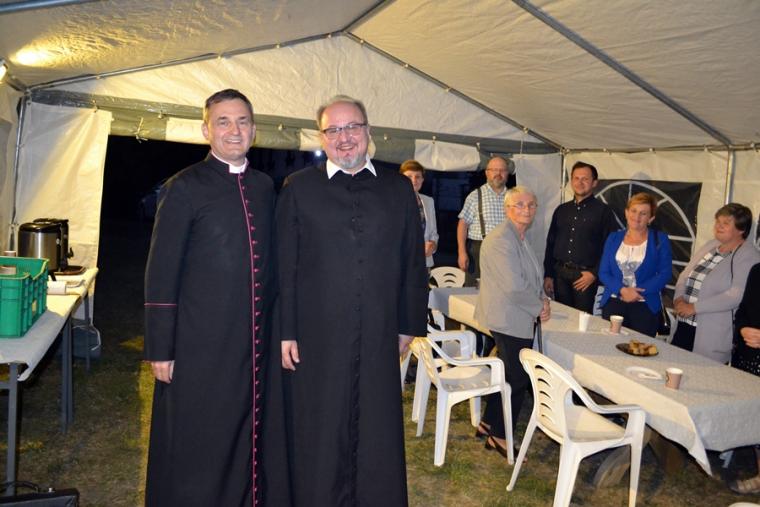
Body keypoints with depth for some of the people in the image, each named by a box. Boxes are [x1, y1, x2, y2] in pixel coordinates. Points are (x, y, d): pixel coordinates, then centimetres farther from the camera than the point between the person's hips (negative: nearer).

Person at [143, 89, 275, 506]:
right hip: (200, 345, -4)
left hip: (254, 343, 5)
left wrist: (276, 328, 11)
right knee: (194, 449, 10)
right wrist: (160, 350, -9)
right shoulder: (185, 187, -6)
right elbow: (160, 273, -7)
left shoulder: (265, 187, 9)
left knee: (245, 440, 17)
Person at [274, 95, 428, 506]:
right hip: (315, 339, -1)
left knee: (379, 438, 13)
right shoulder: (299, 188, 2)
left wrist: (409, 324, 7)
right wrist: (285, 331, -5)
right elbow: (283, 264, -1)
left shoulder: (399, 188, 7)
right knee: (318, 437, 12)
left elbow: (413, 261, 8)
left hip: (379, 339, 2)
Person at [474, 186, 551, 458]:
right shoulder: (501, 240, -20)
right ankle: (500, 436, 15)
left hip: (514, 320, 10)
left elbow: (531, 278, 23)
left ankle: (488, 424, 31)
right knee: (518, 378, 0)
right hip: (509, 320, -10)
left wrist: (541, 298, 5)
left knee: (509, 373, 18)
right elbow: (514, 287, -25)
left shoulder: (519, 238, 14)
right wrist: (539, 307, -11)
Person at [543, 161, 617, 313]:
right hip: (560, 274, 4)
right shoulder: (561, 210, 11)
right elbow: (551, 243, 12)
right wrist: (548, 275, 8)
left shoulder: (603, 211, -2)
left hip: (585, 275, -4)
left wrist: (594, 273, -11)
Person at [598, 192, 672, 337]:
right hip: (613, 303, 2)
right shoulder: (613, 238, 10)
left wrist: (638, 291, -14)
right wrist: (622, 290, -13)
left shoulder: (660, 240, 5)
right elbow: (603, 272, 4)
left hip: (646, 306, -2)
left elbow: (664, 274, -2)